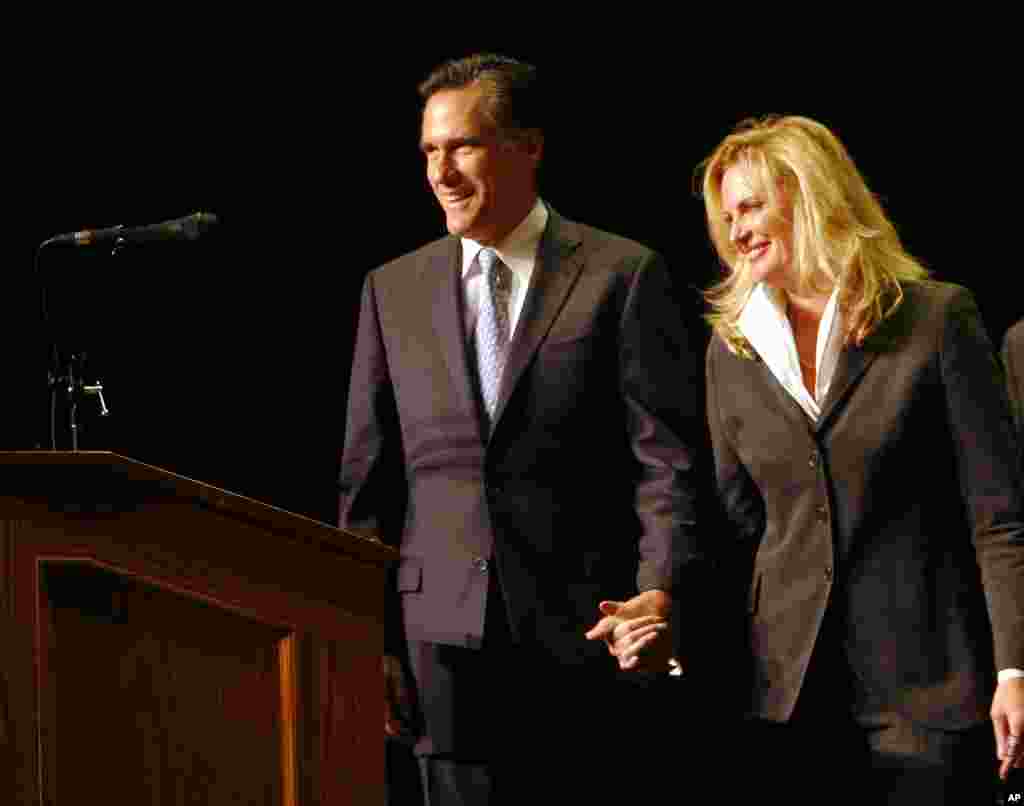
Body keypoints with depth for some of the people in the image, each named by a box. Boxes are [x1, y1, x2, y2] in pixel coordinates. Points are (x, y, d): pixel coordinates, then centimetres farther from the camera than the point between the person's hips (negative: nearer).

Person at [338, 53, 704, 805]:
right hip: (445, 642, 3)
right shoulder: (393, 291, 12)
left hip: (584, 637, -3)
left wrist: (659, 589, -17)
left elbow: (666, 455, -3)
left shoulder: (623, 276, 1)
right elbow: (367, 480, 12)